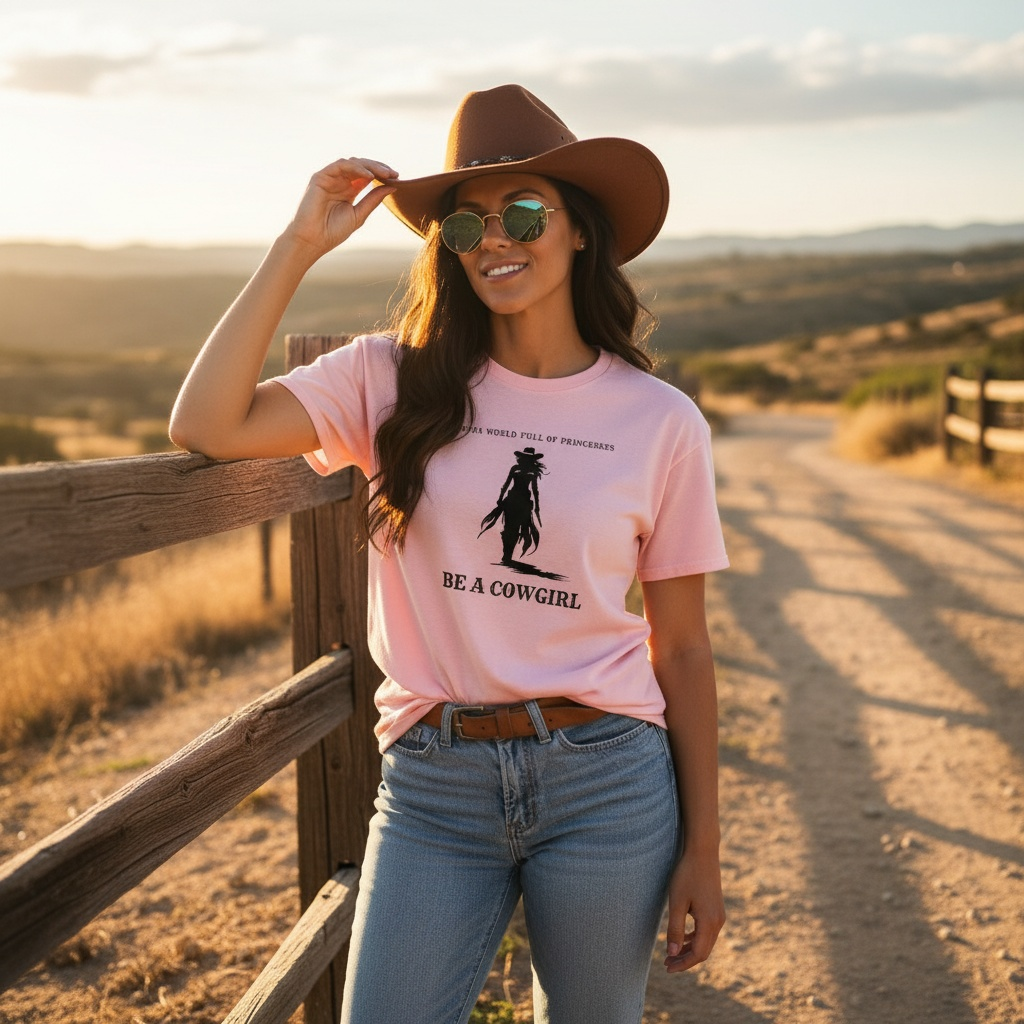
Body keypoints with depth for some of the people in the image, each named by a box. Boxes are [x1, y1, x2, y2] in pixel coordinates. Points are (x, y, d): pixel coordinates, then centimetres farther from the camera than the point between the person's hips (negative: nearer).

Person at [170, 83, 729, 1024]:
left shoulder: (660, 421, -2)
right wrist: (300, 245, -11)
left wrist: (702, 850, 4)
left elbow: (681, 647, 2)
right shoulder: (395, 381, -1)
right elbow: (207, 428, -15)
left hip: (606, 780, 0)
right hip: (435, 785, 0)